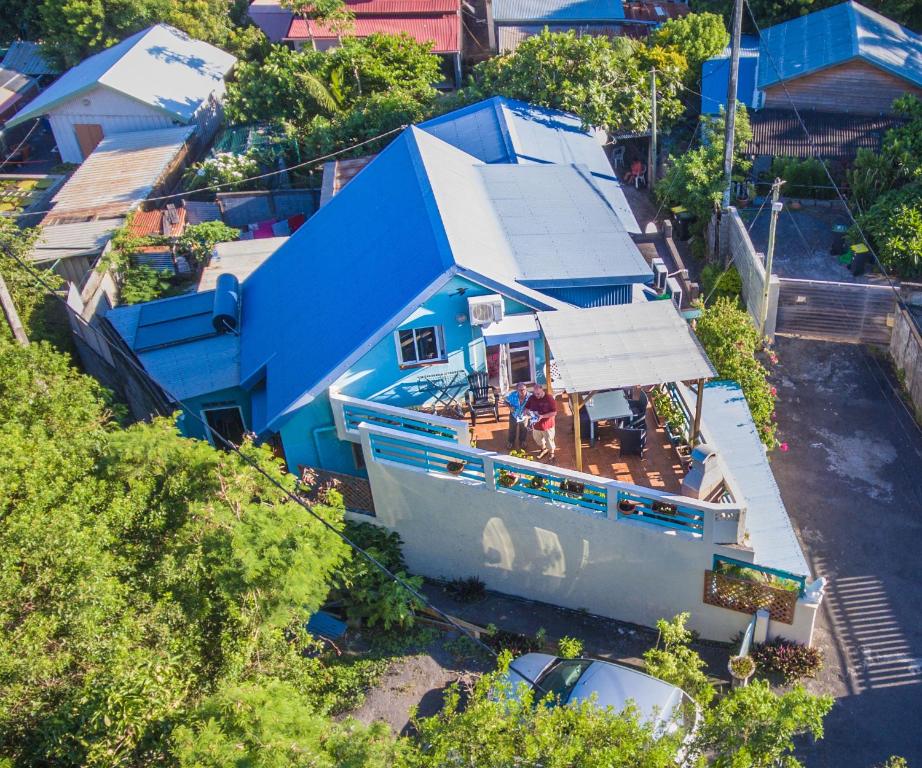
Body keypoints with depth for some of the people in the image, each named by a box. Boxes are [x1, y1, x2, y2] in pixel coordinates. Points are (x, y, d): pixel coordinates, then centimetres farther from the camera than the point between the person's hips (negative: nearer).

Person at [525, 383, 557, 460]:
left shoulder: (549, 398, -23)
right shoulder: (532, 398, -10)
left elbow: (554, 413, -22)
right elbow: (526, 408, 2)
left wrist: (542, 416, -30)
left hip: (547, 424, -4)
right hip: (536, 424, 5)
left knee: (549, 441, 11)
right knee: (538, 439, 24)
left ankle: (552, 454, 37)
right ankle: (544, 450, 53)